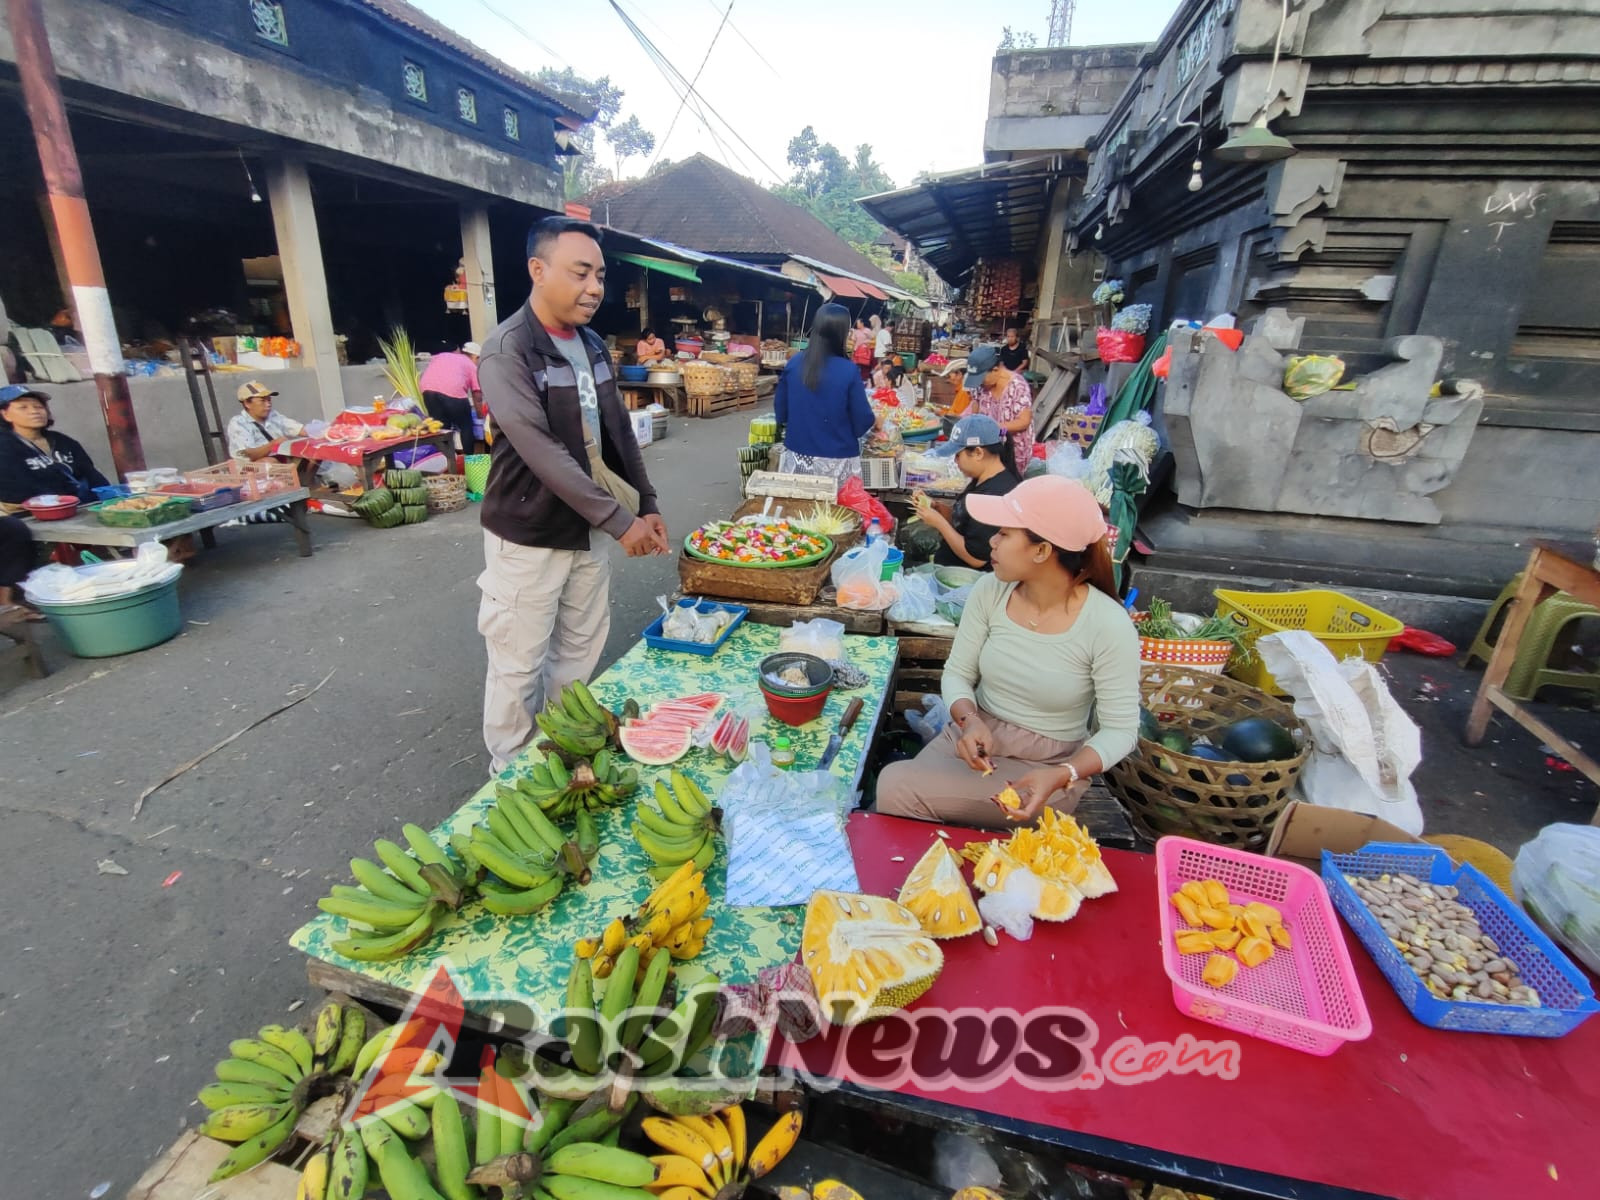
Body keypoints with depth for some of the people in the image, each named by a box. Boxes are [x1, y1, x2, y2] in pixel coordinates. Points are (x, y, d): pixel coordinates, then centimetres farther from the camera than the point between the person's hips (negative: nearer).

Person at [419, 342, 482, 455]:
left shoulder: (441, 356, 35)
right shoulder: (472, 366, 23)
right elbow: (477, 394, 20)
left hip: (428, 389, 4)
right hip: (453, 390, -4)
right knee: (466, 427, 14)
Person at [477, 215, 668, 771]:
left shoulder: (593, 345, 7)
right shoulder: (507, 351, -17)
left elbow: (618, 434, 12)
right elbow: (543, 454, -25)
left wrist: (647, 505, 8)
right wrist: (620, 521, -26)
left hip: (587, 531, 7)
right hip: (527, 539, -7)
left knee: (579, 657, 17)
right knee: (520, 667, 5)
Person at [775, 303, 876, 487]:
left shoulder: (793, 363, -3)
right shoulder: (848, 371, -14)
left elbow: (780, 414, 6)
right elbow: (862, 423, -9)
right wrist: (874, 420, 13)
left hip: (797, 458, 4)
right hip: (836, 461, -4)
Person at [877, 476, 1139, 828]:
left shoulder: (1108, 625, -19)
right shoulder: (990, 591, -8)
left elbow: (1120, 729, -12)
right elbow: (957, 675, -1)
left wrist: (1060, 776, -29)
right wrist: (969, 721, -22)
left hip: (1046, 765, -4)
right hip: (975, 739, 4)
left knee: (896, 789, -23)